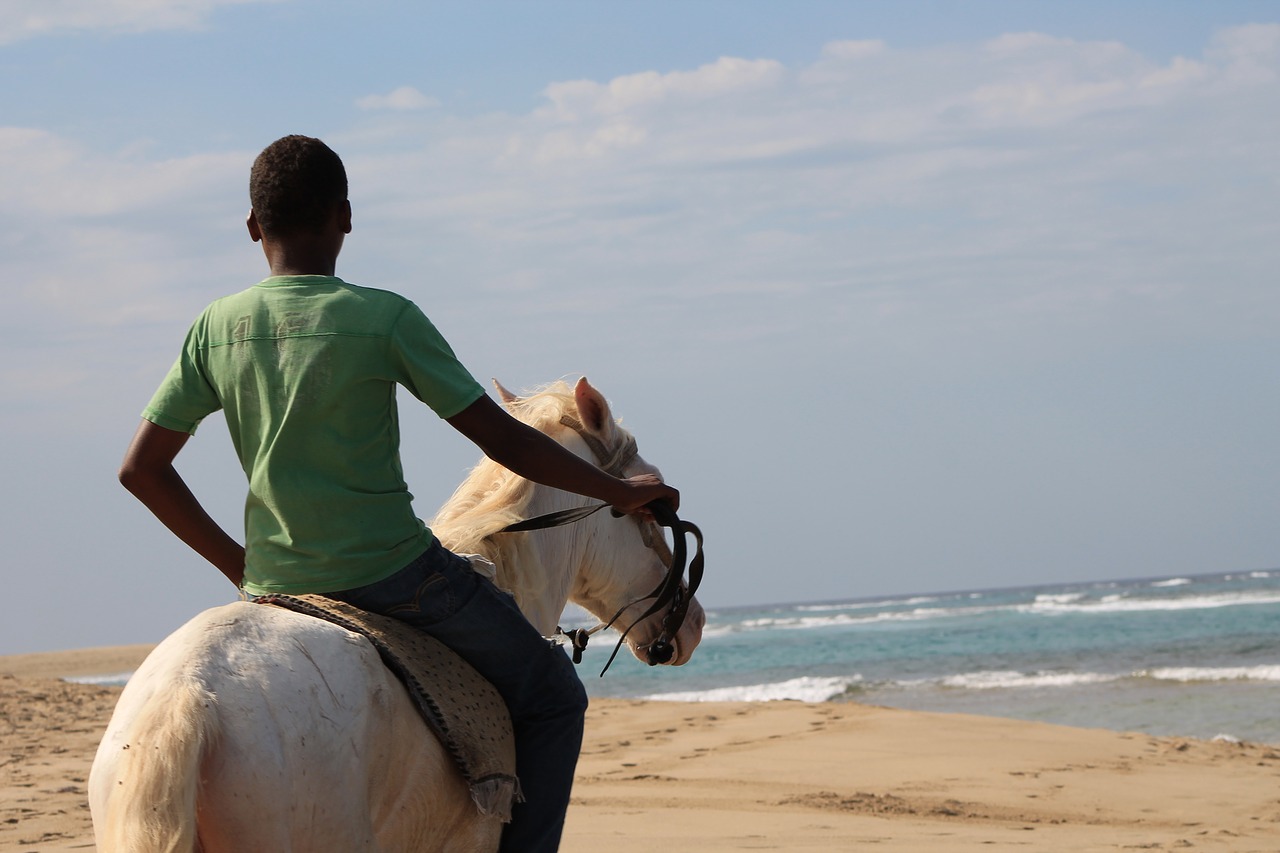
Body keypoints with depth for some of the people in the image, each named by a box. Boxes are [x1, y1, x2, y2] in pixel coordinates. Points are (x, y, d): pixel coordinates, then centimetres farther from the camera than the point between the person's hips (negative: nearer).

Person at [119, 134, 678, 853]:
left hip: (272, 580, 5)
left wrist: (233, 560, 16)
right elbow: (503, 442, -10)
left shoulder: (215, 328, 1)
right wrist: (621, 492, 3)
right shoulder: (383, 317, -12)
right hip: (391, 572, -5)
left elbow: (142, 469, 4)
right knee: (553, 698, 12)